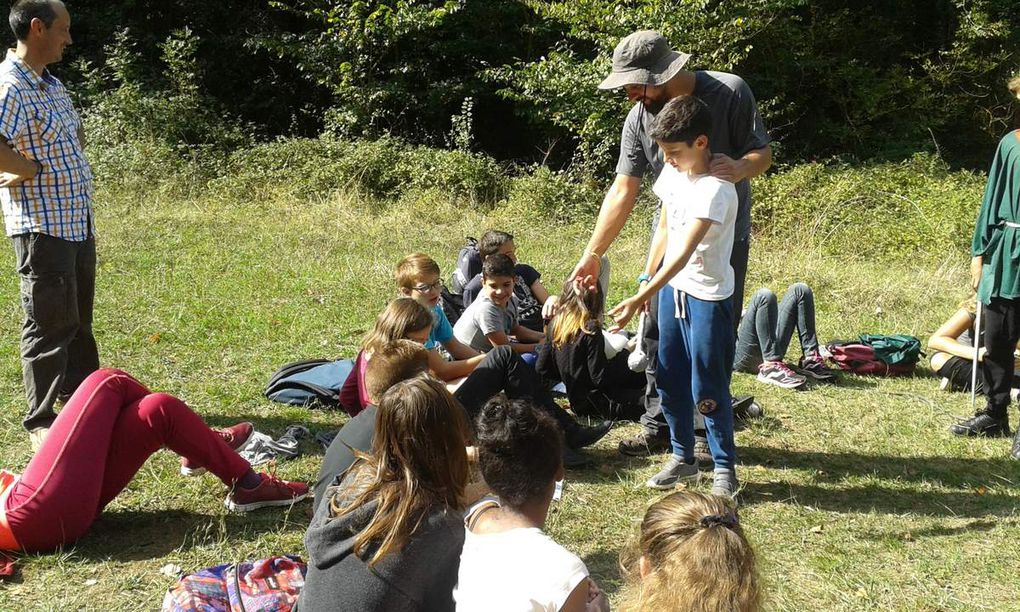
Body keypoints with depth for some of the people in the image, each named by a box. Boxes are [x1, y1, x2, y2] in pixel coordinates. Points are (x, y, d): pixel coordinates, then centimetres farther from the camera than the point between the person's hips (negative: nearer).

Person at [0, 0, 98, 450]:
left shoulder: (53, 85, 12)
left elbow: (76, 136, 27)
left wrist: (58, 171, 8)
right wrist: (36, 170, -16)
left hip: (78, 222, 9)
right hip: (41, 225, -9)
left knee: (79, 319, 20)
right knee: (50, 324, -1)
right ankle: (42, 422, 10)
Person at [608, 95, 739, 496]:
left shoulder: (715, 190, -24)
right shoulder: (672, 173, 2)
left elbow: (684, 254, -29)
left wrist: (639, 299, -34)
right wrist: (647, 280, 15)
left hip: (708, 297, -8)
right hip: (672, 289, 8)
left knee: (707, 390, 0)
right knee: (669, 380, 14)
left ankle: (724, 468, 17)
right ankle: (682, 456, 30)